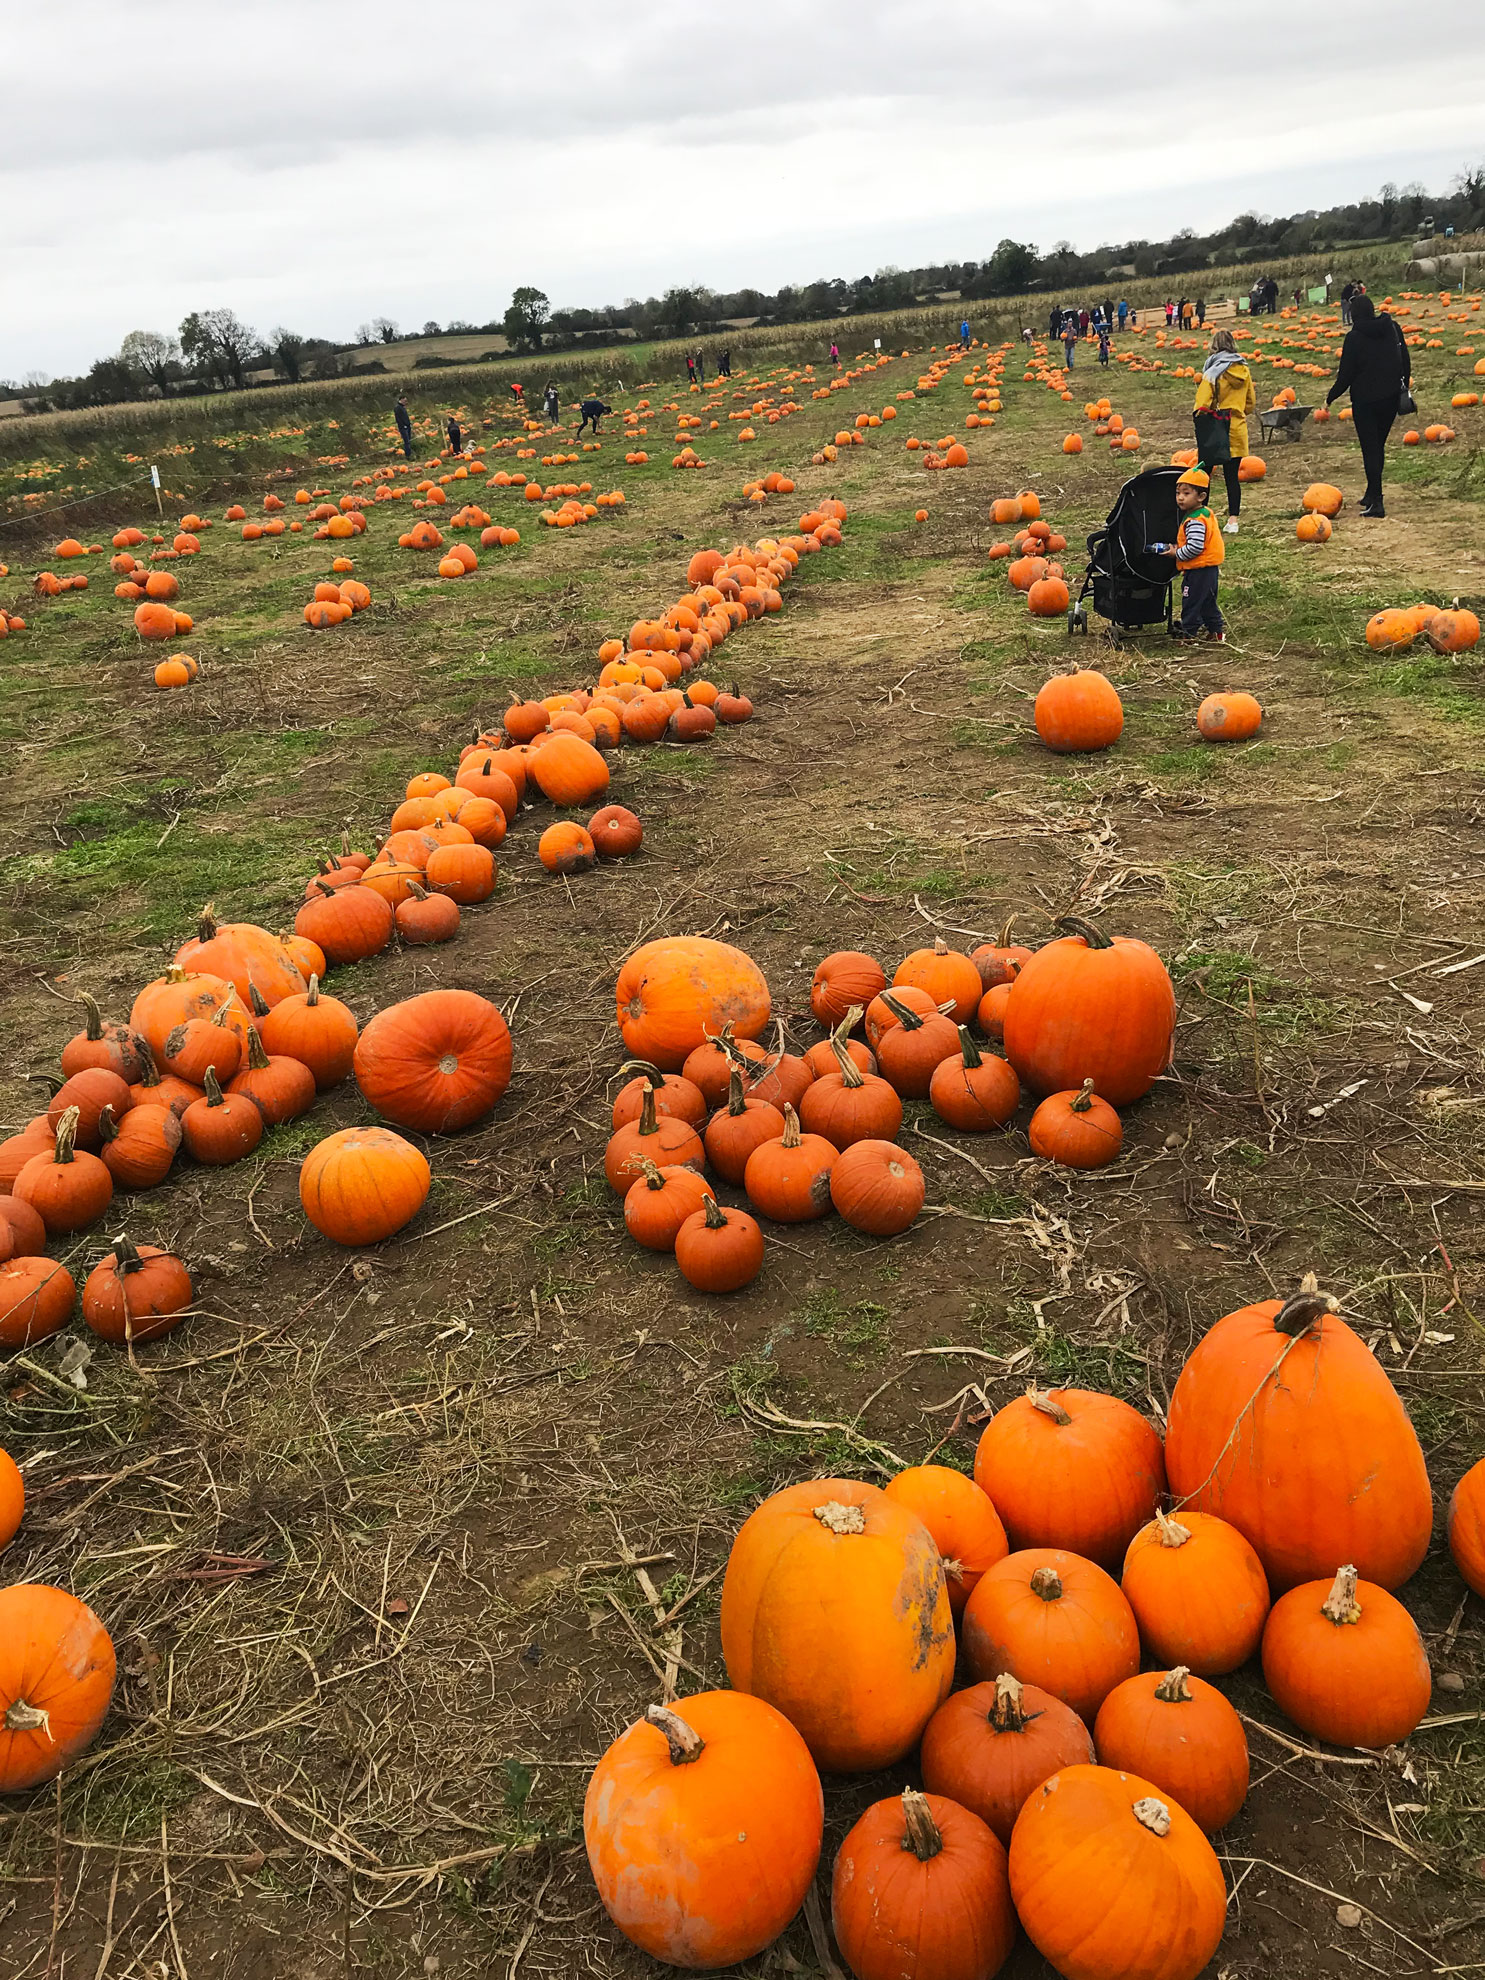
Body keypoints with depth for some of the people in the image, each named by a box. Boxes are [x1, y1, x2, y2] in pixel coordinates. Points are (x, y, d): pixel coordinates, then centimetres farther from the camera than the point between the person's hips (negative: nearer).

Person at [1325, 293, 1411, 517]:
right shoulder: (1392, 328, 3)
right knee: (1378, 446, 18)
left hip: (1365, 400, -5)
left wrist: (1330, 397, 1)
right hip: (1391, 397, 5)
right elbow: (1405, 359, 10)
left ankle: (1376, 502, -8)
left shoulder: (1354, 337, -13)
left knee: (1370, 449, -2)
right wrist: (1405, 387, 22)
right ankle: (1372, 494, 30)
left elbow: (1346, 374, -12)